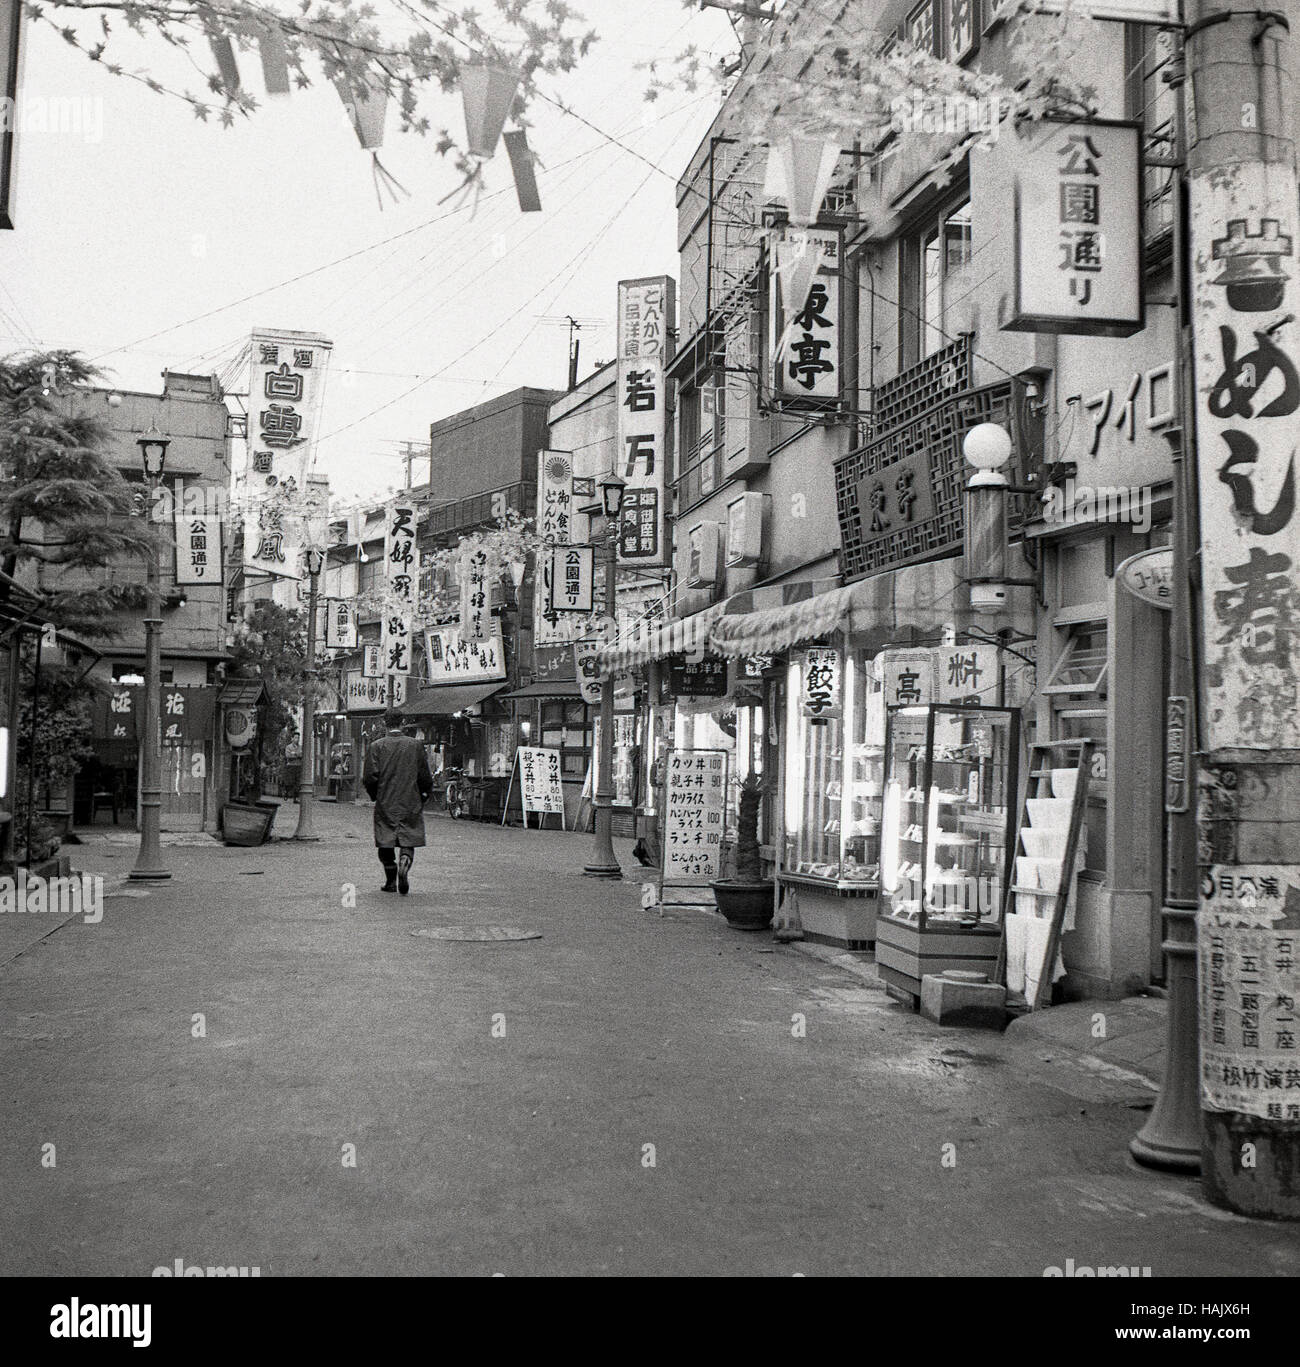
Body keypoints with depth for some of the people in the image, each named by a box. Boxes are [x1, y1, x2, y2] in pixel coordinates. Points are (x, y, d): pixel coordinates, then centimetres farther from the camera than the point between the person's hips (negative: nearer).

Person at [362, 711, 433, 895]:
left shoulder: (376, 746, -3)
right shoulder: (415, 745, 1)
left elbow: (370, 777, -7)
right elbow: (425, 776, 2)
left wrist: (374, 795, 12)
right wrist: (424, 795, 17)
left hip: (385, 803, 0)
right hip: (410, 804, 0)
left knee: (386, 844, 9)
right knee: (408, 841, 5)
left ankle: (391, 882, 11)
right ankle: (404, 866, -23)